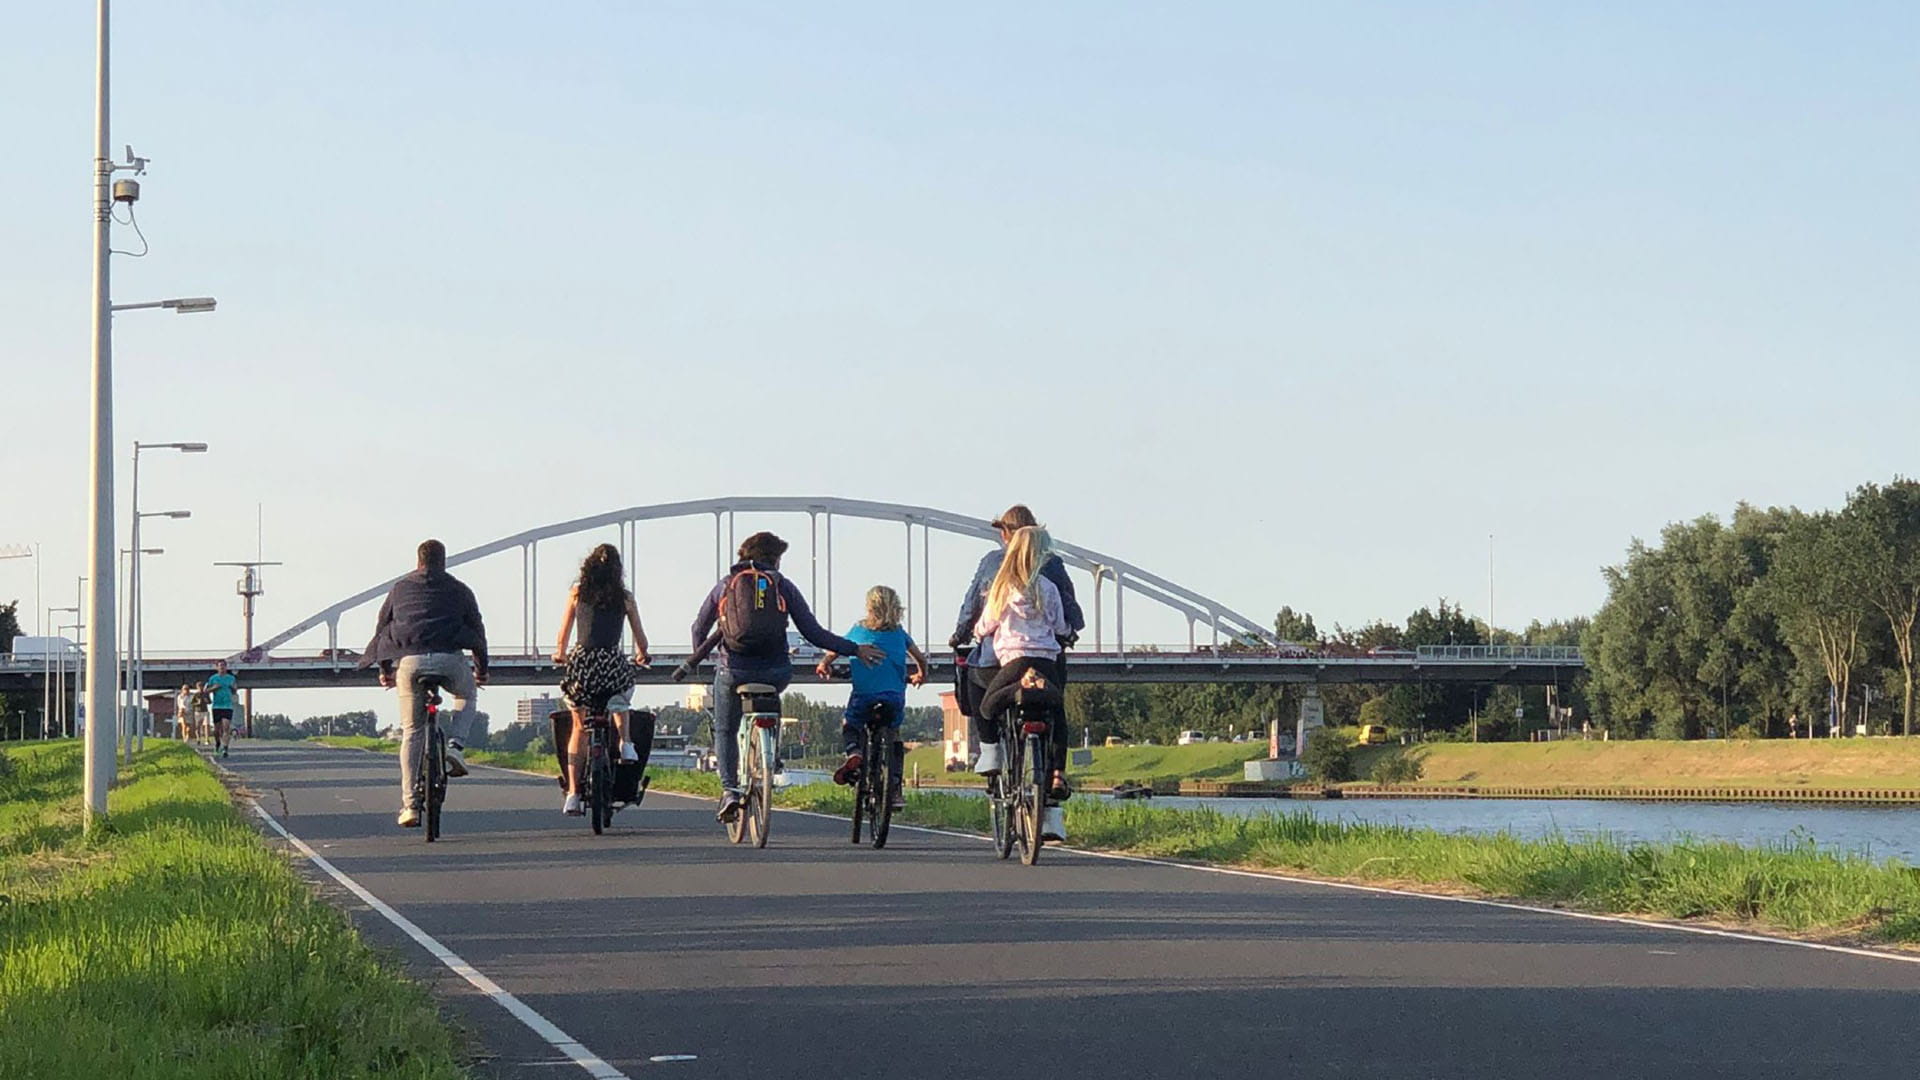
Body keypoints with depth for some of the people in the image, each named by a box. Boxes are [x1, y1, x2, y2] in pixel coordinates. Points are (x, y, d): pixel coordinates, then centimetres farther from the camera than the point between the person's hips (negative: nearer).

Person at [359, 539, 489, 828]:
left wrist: (385, 669, 37)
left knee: (411, 734, 9)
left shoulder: (401, 588, 21)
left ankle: (410, 805, 3)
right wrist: (482, 668, 35)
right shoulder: (458, 590, 18)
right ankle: (455, 745, 6)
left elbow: (382, 628, 25)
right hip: (450, 660, -1)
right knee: (466, 695, 33)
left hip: (409, 661, 1)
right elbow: (477, 630, 21)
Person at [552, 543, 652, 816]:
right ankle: (625, 742, 4)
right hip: (613, 661, 0)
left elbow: (563, 633, 15)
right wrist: (641, 656, 36)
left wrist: (560, 653, 36)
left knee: (579, 728, 11)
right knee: (620, 703, 33)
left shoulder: (578, 592, 9)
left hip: (582, 661, 0)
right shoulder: (624, 597, 7)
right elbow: (640, 639, 14)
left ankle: (573, 794, 4)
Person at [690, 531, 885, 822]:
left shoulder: (726, 585, 9)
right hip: (775, 673, 1)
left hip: (732, 670, -1)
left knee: (724, 731, 17)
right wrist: (855, 650, 11)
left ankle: (729, 790, -1)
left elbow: (699, 630, 16)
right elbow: (814, 633, 2)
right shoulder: (783, 587, 6)